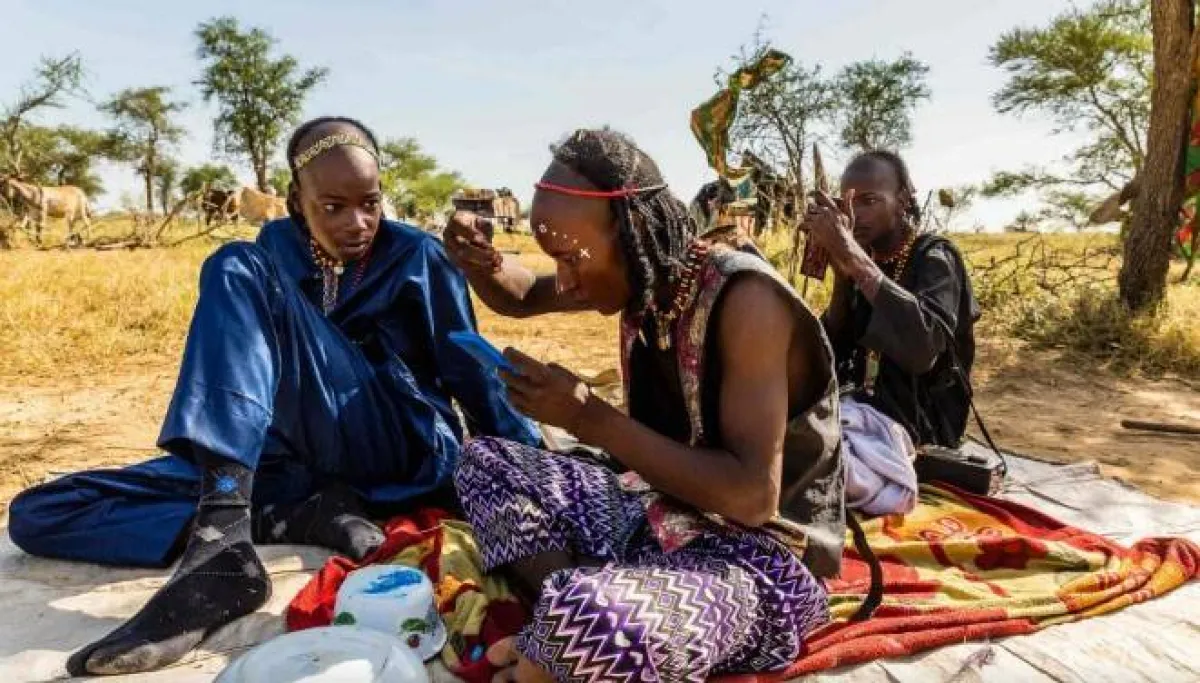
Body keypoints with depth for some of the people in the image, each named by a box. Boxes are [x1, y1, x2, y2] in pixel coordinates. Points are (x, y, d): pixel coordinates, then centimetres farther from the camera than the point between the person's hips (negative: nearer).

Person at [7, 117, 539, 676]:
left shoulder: (417, 257, 1)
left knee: (238, 273, -21)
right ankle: (303, 517, -23)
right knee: (37, 514, -6)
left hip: (407, 459, -4)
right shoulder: (266, 261, 9)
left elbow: (470, 371, 1)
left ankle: (222, 542, -37)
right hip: (301, 462, 5)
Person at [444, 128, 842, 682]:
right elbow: (522, 297, 16)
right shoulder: (644, 274, -1)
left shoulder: (744, 298, -24)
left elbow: (754, 495, -29)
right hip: (661, 508, 8)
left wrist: (590, 419, -28)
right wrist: (480, 262, -7)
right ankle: (568, 638, -12)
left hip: (760, 554, -8)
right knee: (482, 460, 7)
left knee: (587, 619, -40)